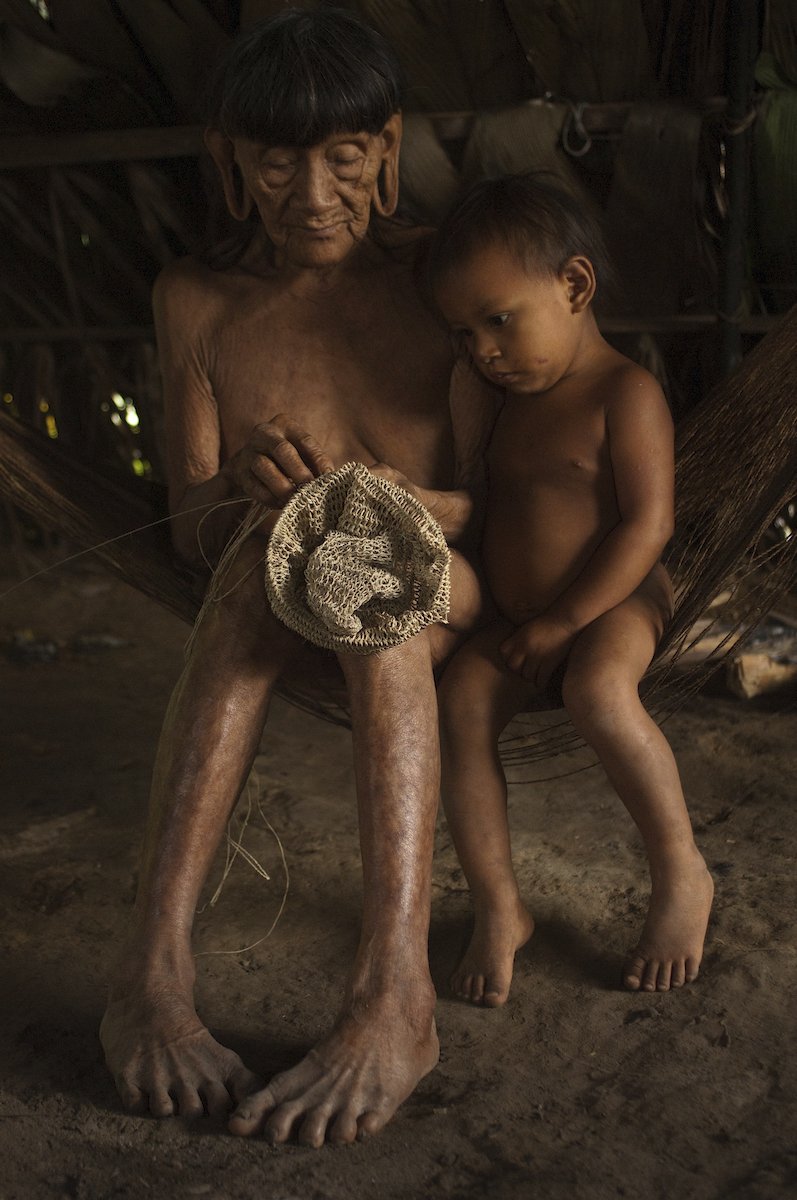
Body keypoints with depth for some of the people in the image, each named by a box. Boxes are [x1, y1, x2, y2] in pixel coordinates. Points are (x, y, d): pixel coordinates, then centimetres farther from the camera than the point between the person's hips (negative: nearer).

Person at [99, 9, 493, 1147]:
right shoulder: (198, 300, -3)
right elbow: (192, 519, -3)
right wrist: (245, 497, -28)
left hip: (453, 595, -1)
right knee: (274, 555, -36)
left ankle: (395, 989, -49)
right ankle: (154, 959, -45)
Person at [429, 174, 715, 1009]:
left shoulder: (624, 393, -10)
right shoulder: (514, 403, 14)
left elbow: (647, 525, -17)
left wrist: (563, 623, -20)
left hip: (615, 604, -6)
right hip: (517, 625, 7)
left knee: (597, 687, -36)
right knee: (460, 699, -19)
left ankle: (681, 871, -16)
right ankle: (498, 909, -12)